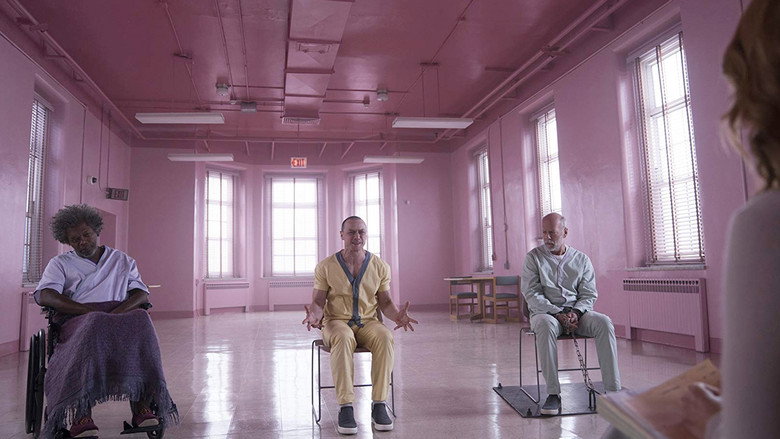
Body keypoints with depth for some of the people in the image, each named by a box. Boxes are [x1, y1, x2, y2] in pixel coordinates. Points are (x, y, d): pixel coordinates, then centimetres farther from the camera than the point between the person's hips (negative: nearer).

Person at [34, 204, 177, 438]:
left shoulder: (123, 261, 24)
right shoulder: (60, 263, 19)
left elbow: (142, 294, 12)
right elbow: (44, 296, 0)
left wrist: (119, 311, -11)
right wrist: (89, 311, -13)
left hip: (121, 317, 2)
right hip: (78, 321, -1)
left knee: (140, 322, -34)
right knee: (93, 328, -39)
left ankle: (142, 406, -39)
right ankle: (80, 416, -45)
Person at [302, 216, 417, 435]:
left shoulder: (380, 267, 5)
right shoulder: (326, 266, 0)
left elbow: (385, 302, 7)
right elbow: (318, 301, 1)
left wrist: (397, 315, -15)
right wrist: (314, 314, -22)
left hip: (368, 322, 2)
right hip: (336, 321, -1)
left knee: (385, 337, -34)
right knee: (343, 339, -39)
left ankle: (379, 405, -27)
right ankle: (345, 407, -34)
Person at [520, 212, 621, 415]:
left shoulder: (582, 259, 11)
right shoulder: (534, 257, 4)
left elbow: (589, 294, 7)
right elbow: (531, 294, -5)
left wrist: (575, 312, -14)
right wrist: (557, 314, -17)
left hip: (577, 312, 2)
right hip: (545, 312, -2)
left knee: (604, 322, -28)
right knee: (546, 325, -38)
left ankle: (613, 390, -26)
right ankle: (553, 394, -35)